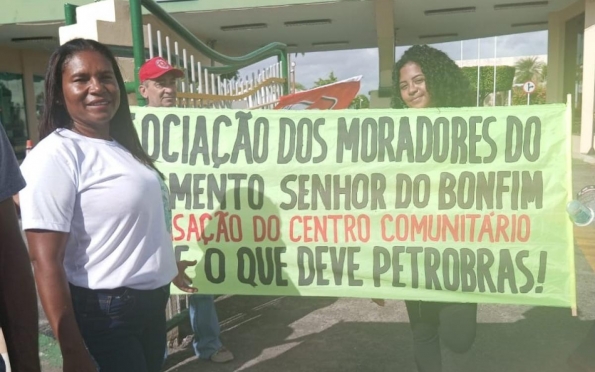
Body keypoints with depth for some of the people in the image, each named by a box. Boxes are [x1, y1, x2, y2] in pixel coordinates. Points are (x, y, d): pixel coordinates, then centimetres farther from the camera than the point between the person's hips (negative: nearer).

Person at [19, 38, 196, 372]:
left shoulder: (122, 146, 7)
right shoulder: (55, 156, -18)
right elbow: (46, 263, -20)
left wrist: (167, 264, 30)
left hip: (151, 301, 8)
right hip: (103, 313, -8)